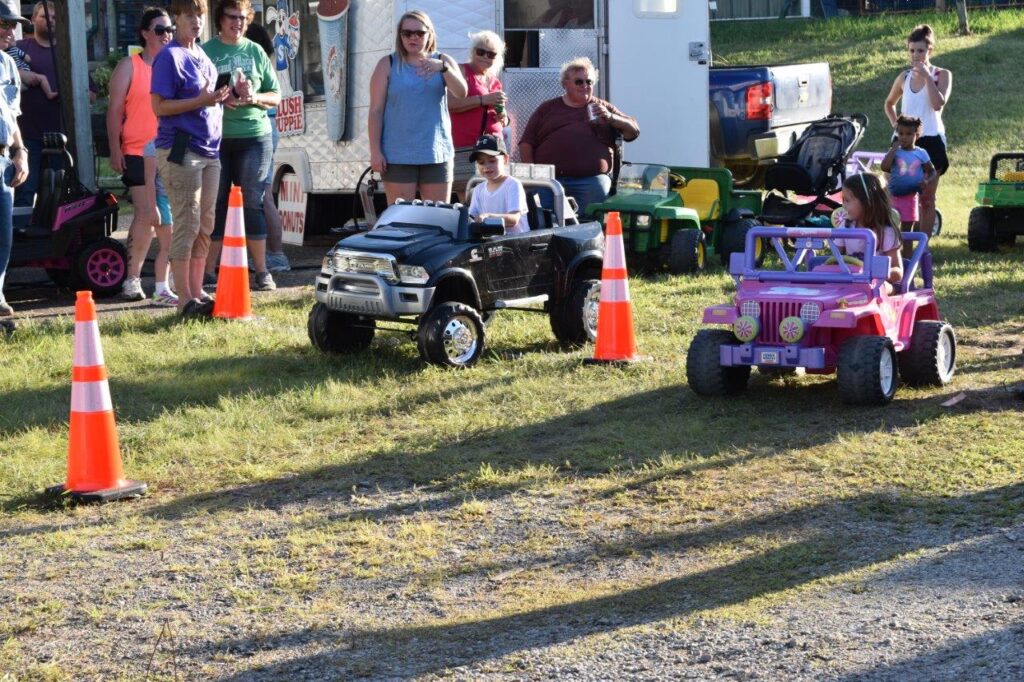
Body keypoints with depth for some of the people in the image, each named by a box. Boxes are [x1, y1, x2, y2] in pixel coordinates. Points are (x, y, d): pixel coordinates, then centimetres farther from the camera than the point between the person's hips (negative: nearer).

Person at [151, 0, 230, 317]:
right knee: (187, 224, -7)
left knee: (206, 225, 9)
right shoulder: (170, 57, -7)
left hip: (209, 149, 8)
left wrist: (221, 97, 7)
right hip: (180, 150, -8)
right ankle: (185, 299, -3)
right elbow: (160, 106, -13)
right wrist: (201, 101, -20)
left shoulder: (203, 56, 17)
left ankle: (197, 292, 16)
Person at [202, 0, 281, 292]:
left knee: (253, 203, 3)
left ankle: (261, 272, 8)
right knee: (216, 204, 1)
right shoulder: (206, 51, 3)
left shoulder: (255, 52, 9)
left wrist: (255, 97, -8)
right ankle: (207, 273, 5)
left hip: (254, 136, 1)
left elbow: (276, 96, 12)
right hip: (216, 138, -1)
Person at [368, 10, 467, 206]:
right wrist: (375, 151, -6)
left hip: (436, 154, 2)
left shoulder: (443, 61, 9)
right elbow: (376, 111, 1)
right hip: (398, 156, -2)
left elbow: (461, 92, -8)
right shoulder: (388, 65, 5)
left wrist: (443, 68, -26)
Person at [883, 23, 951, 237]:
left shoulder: (942, 75, -1)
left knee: (927, 197, 3)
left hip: (931, 141, -3)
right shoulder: (904, 77, 9)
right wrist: (894, 123, 8)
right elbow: (889, 103, 25)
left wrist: (927, 77, -18)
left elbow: (938, 103, -18)